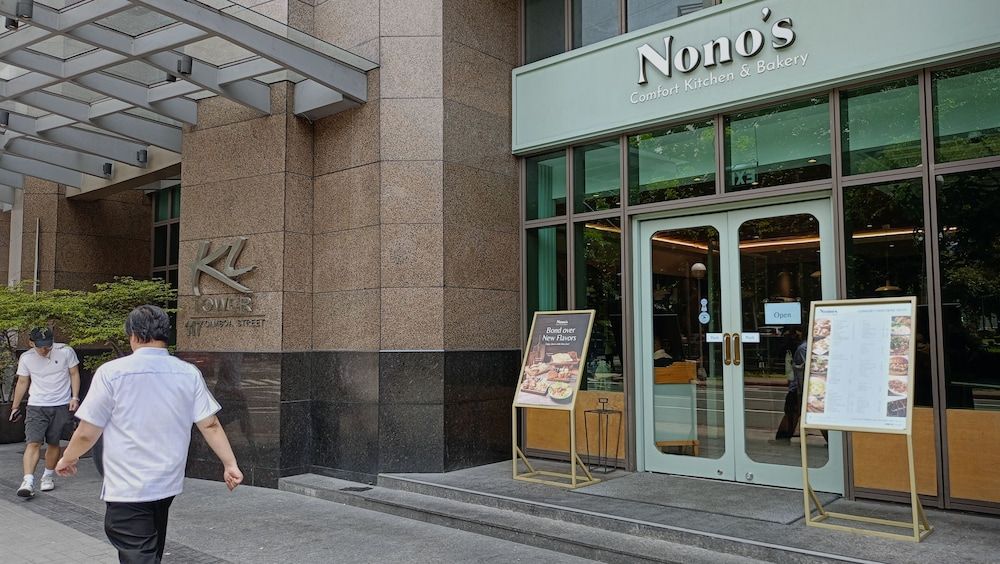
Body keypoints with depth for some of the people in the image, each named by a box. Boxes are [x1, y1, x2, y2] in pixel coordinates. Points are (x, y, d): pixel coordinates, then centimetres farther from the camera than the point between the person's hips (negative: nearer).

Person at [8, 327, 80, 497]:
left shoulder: (66, 352, -6)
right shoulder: (26, 358, -1)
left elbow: (74, 374, 3)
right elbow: (22, 383, 11)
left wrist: (75, 397, -5)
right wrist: (15, 407, 15)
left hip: (61, 406, 0)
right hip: (36, 406, 0)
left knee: (53, 443, 7)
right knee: (33, 443, -12)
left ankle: (48, 476, 24)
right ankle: (28, 481, -17)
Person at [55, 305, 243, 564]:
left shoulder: (111, 372, -13)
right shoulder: (189, 374, -4)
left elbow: (87, 433, -8)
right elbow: (210, 425, -6)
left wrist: (67, 459, 10)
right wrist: (230, 464, 2)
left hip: (127, 489, -5)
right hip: (168, 484, 5)